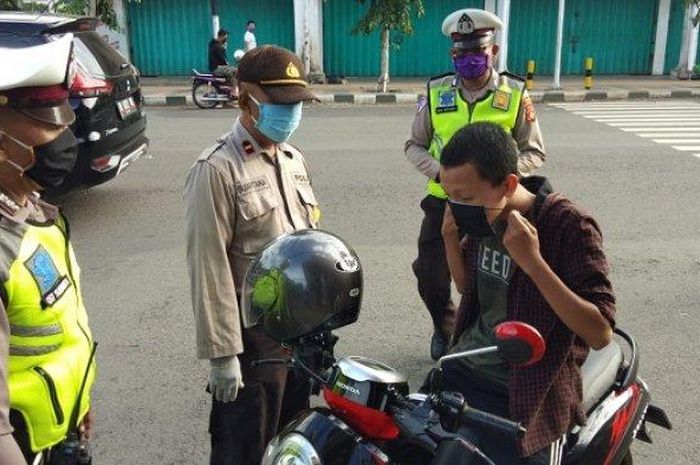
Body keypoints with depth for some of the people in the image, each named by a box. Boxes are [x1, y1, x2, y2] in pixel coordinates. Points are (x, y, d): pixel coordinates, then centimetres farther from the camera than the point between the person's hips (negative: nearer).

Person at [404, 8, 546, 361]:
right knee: (430, 275, 6)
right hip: (443, 201, 2)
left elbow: (534, 152, 1)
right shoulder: (436, 93, 1)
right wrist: (440, 171, -12)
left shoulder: (515, 95, -4)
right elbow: (414, 145, 8)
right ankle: (445, 329, 35)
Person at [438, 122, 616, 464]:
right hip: (462, 370, 6)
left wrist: (532, 261, -31)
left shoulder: (570, 226, -19)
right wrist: (452, 241, -4)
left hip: (526, 396, -5)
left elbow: (600, 333, -22)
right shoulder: (484, 219, 0)